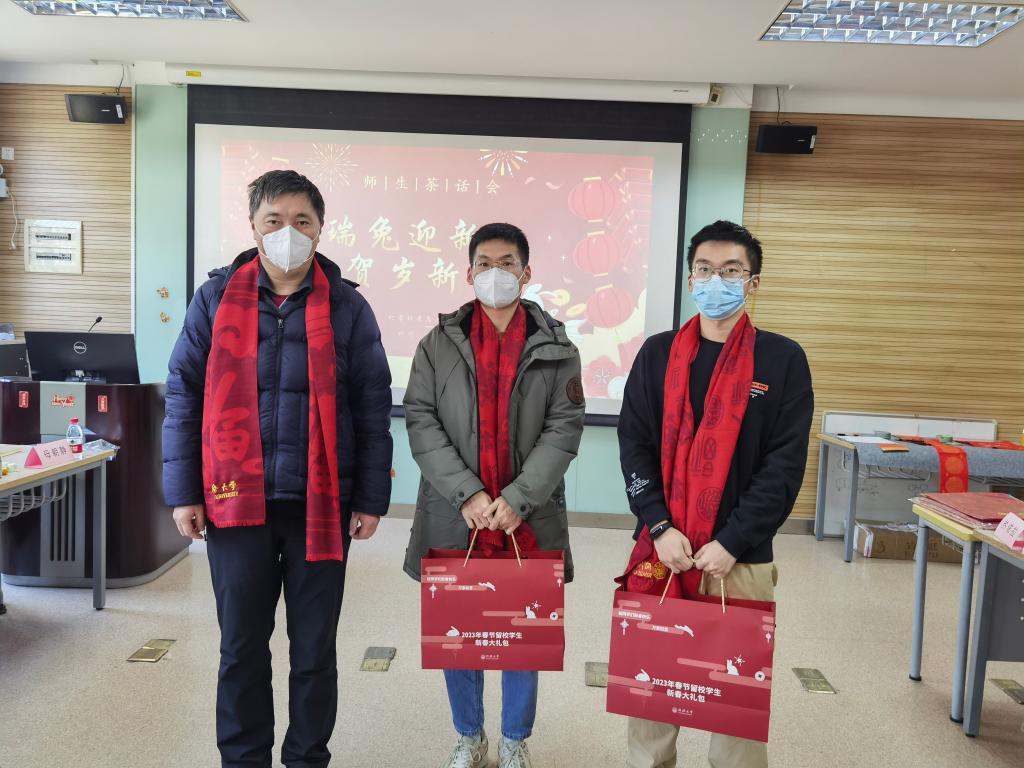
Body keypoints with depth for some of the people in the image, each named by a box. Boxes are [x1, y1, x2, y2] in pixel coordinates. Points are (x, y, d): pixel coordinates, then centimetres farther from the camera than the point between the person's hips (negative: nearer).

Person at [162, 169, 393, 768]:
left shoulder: (347, 307, 2)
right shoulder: (216, 299, 4)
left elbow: (374, 409, 2)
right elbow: (184, 397, 5)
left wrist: (371, 498, -2)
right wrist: (184, 491, 0)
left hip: (321, 504, 0)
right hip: (235, 501, 1)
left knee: (315, 646, 11)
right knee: (242, 644, 12)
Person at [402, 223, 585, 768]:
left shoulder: (556, 349, 2)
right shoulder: (438, 345, 4)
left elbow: (564, 429, -4)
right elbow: (421, 423, -3)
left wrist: (517, 499, -15)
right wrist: (467, 493, -14)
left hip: (529, 519, 0)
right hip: (455, 517, 1)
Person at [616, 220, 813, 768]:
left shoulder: (783, 359, -1)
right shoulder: (658, 353, 6)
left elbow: (785, 464, -5)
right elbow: (634, 445, 2)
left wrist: (732, 542, -13)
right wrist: (660, 528, -10)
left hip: (742, 558, -2)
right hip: (660, 550, 2)